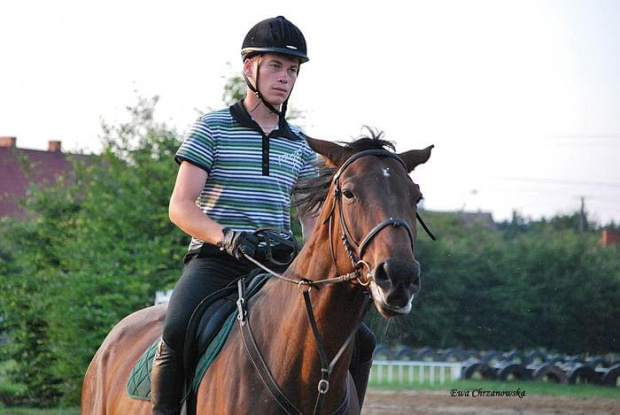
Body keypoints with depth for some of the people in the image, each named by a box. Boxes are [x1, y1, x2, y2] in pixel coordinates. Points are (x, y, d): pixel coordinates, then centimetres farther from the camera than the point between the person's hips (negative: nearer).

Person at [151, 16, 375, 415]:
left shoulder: (298, 144, 15)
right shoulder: (212, 128, 1)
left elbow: (313, 216, 12)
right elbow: (181, 207, -7)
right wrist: (224, 235, -26)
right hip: (215, 260, -4)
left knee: (360, 338, -8)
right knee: (177, 332, -34)